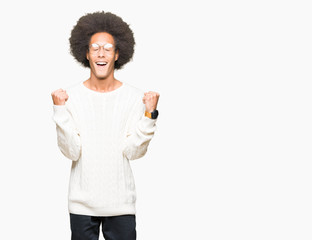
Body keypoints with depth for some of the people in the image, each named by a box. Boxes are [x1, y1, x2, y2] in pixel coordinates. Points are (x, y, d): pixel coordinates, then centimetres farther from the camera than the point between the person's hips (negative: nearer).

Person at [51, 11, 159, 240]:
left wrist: (149, 115, -17)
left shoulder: (135, 97, -2)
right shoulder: (72, 96, -4)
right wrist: (60, 111, -17)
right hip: (82, 202, 0)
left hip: (121, 203, 0)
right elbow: (72, 152, -10)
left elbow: (133, 151, -8)